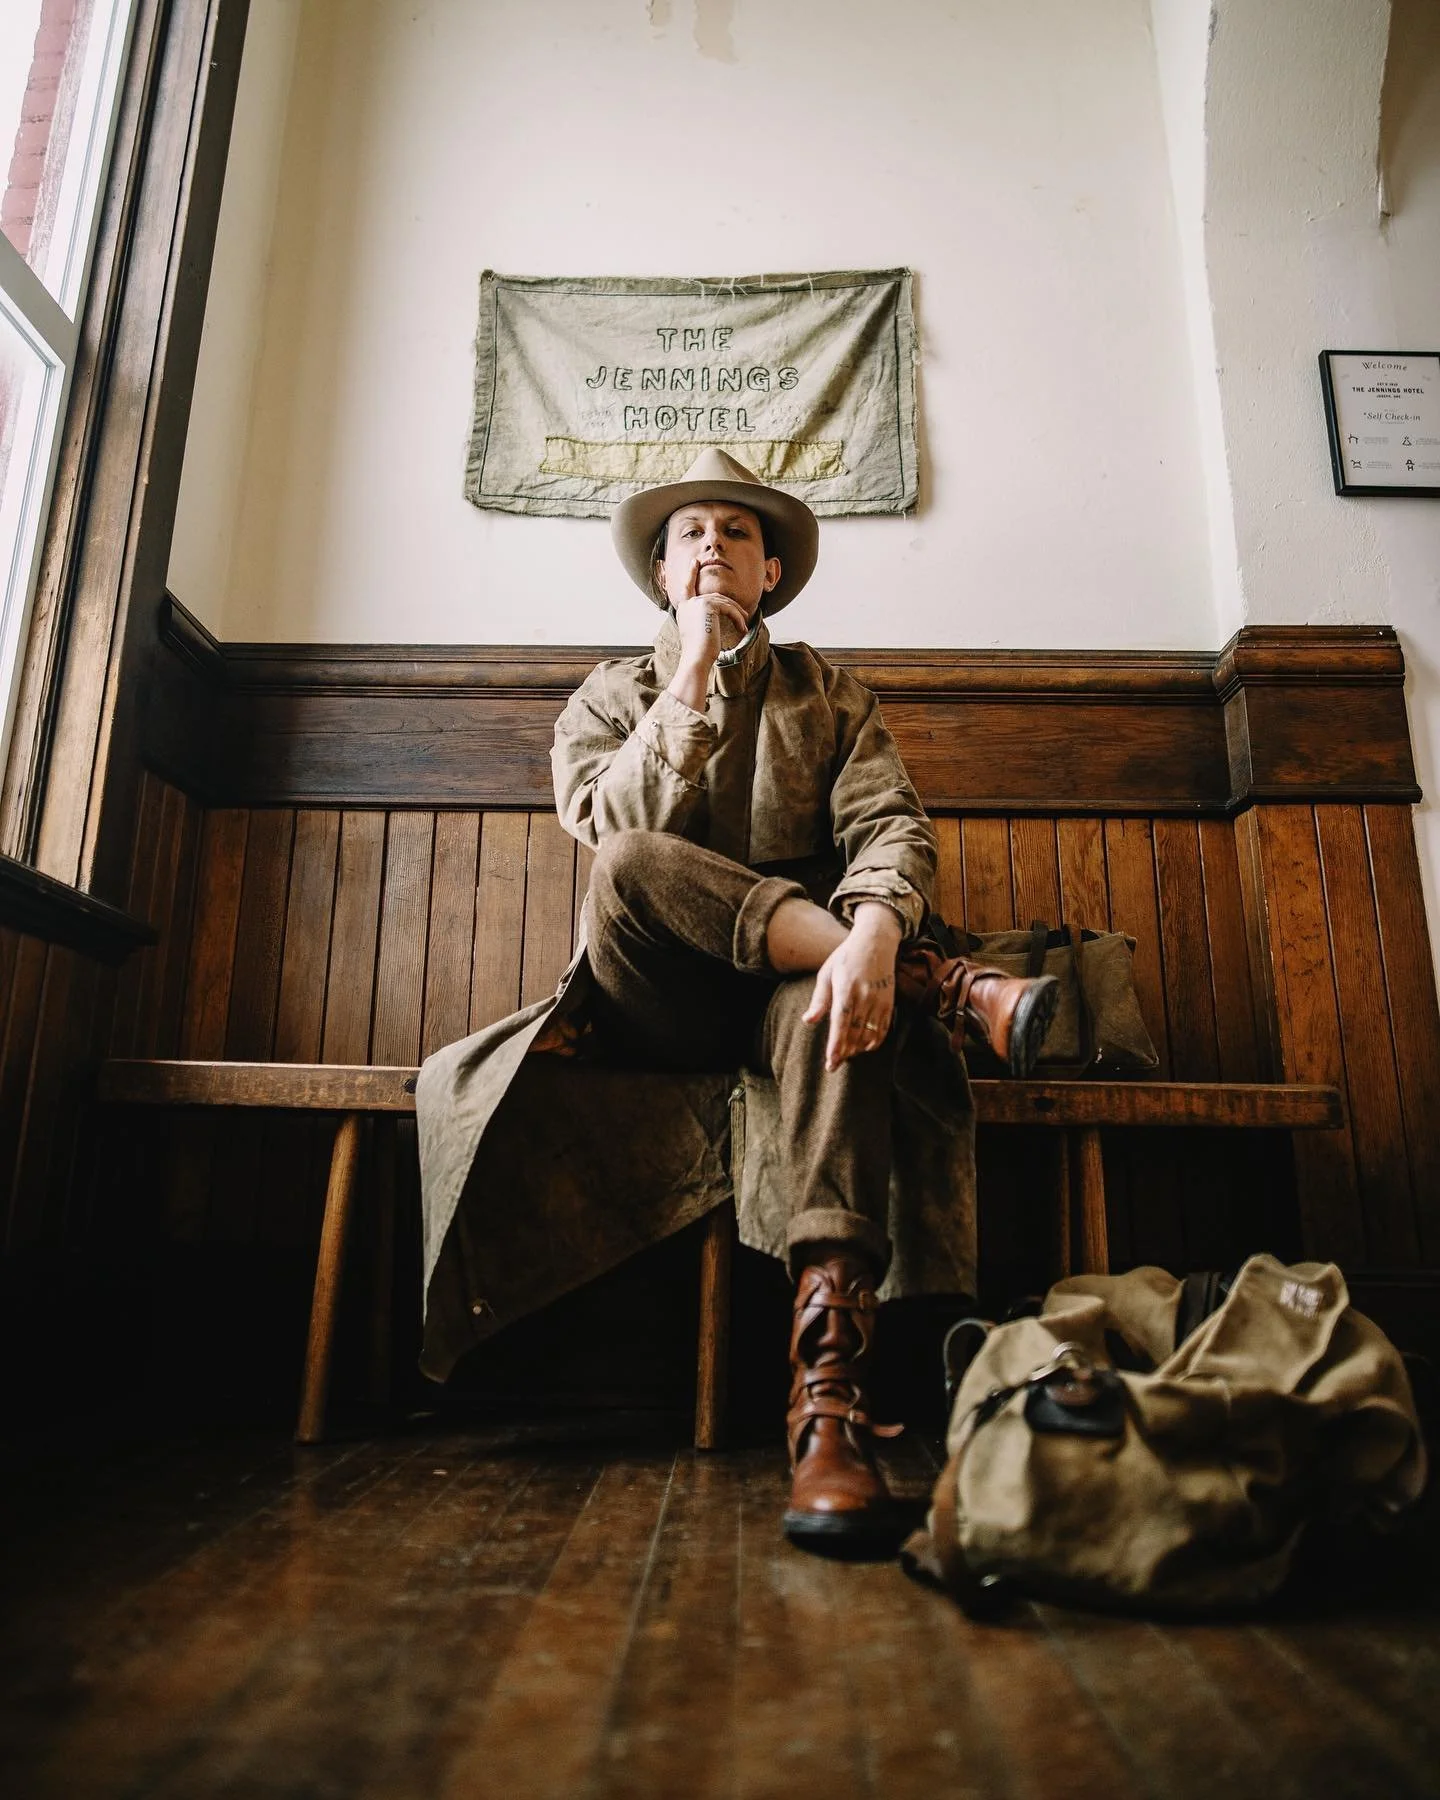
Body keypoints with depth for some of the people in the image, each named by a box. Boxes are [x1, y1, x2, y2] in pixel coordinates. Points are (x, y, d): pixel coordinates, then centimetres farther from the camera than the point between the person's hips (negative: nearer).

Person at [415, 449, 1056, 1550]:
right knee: (633, 870, -32)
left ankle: (831, 1398, -43)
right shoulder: (606, 699, 15)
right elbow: (617, 833, -7)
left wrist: (875, 932, -28)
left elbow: (891, 825, -5)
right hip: (656, 1008, 1)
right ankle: (954, 985, -28)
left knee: (830, 1007, -37)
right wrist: (692, 674, -10)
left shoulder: (828, 695, 15)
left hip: (792, 984, 0)